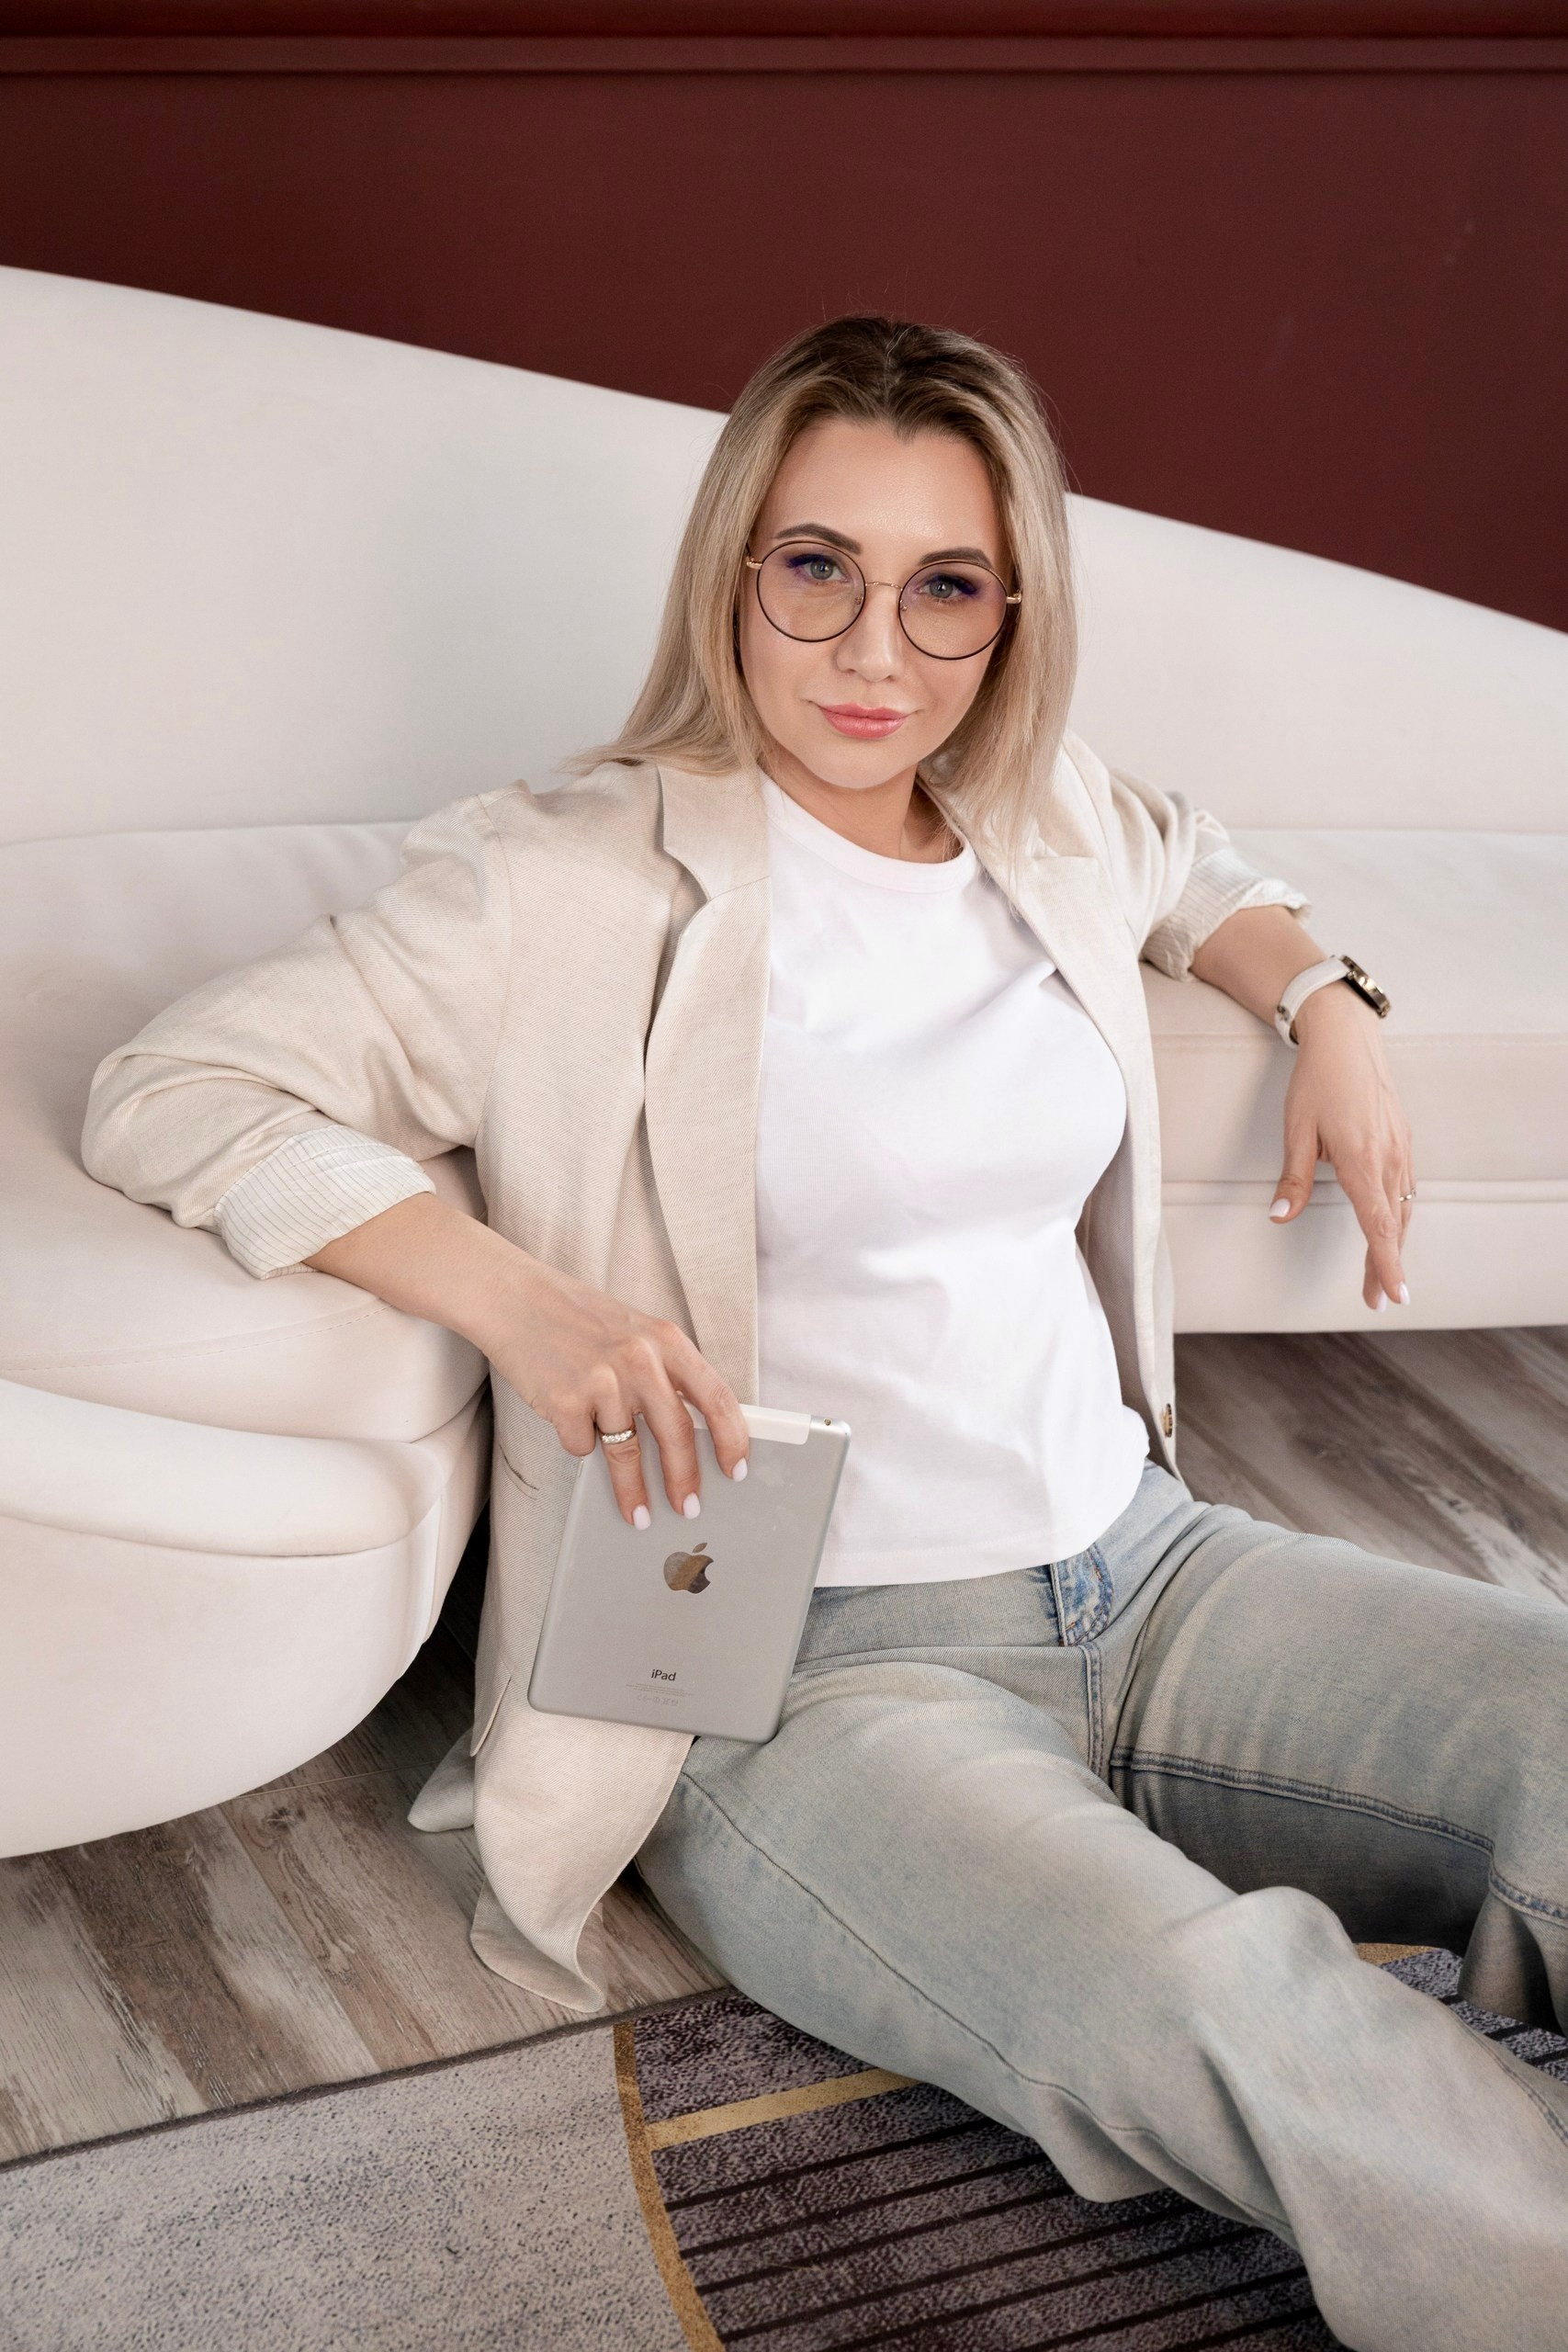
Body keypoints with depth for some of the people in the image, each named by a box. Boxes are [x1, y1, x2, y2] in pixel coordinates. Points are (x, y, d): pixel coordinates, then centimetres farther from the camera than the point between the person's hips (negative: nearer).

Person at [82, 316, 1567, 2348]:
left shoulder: (1053, 827, 12)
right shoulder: (572, 885, -6)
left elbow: (1197, 871, 38)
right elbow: (166, 1096, -9)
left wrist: (1323, 1002, 17)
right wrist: (523, 1301, -21)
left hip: (1140, 1570, 6)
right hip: (801, 1661, -6)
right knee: (1204, 2003, -35)